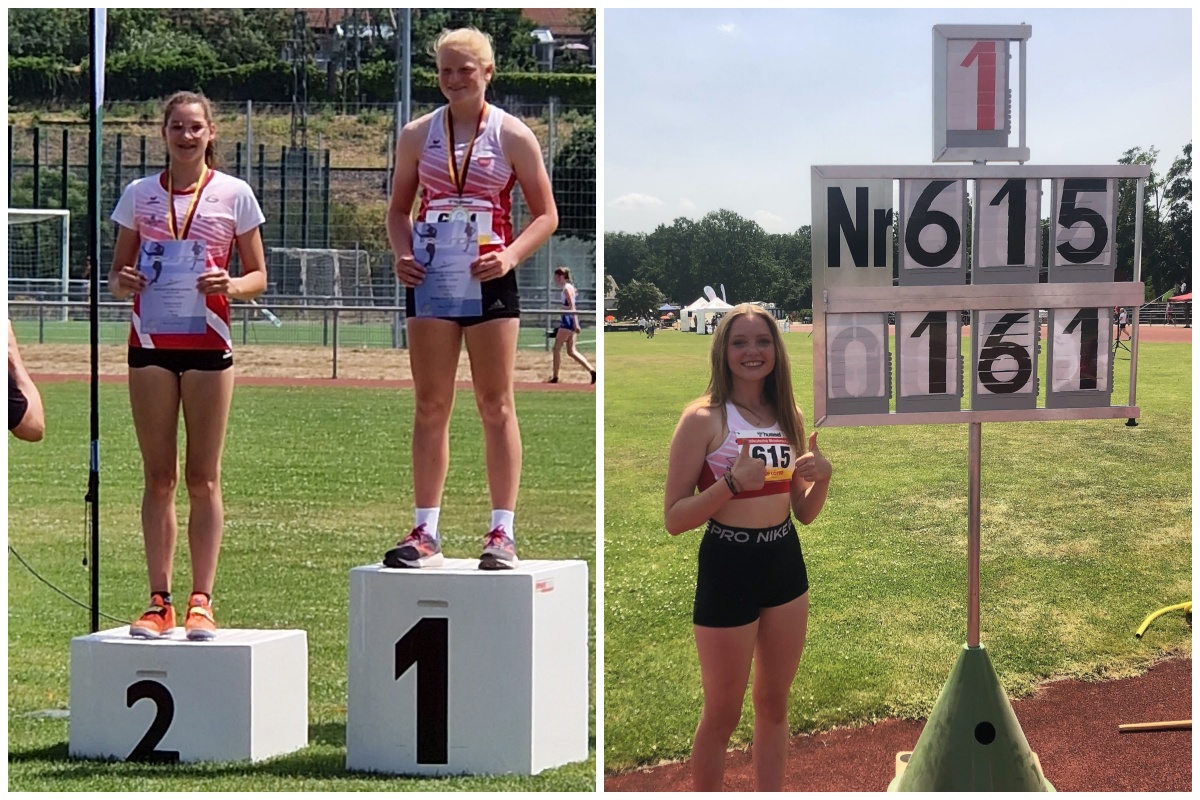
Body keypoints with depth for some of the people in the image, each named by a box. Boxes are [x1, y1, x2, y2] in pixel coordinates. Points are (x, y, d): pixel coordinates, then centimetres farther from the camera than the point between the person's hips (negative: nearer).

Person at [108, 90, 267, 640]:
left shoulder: (233, 194, 3)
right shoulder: (139, 194, 8)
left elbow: (258, 276, 5)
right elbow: (118, 273, 12)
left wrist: (229, 284, -16)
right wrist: (122, 283, -11)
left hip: (208, 344, -2)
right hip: (150, 342, 2)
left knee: (203, 477, 0)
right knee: (158, 477, 3)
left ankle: (201, 602, 3)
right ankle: (159, 602, 5)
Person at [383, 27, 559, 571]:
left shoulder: (512, 136, 0)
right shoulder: (417, 135, 8)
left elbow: (545, 214, 2)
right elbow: (398, 209, 13)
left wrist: (511, 256, -15)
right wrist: (402, 254, -6)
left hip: (489, 281, -3)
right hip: (430, 279, 3)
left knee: (496, 406, 1)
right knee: (430, 407, 4)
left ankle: (502, 532, 4)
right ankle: (426, 533, 7)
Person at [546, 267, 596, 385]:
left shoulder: (567, 288, -11)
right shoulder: (567, 287, 18)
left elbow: (572, 306, -18)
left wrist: (575, 323, -24)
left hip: (568, 320, -10)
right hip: (569, 321, 10)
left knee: (557, 348, -4)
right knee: (571, 351, 7)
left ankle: (555, 377, 0)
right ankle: (592, 371, 1)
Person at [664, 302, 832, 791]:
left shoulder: (787, 418, 7)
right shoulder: (704, 418, -12)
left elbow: (804, 513, 14)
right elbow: (674, 519, -14)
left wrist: (822, 477, -6)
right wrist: (732, 482, -27)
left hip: (785, 563, 6)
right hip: (727, 568, -6)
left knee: (773, 705, 15)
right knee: (722, 715, 5)